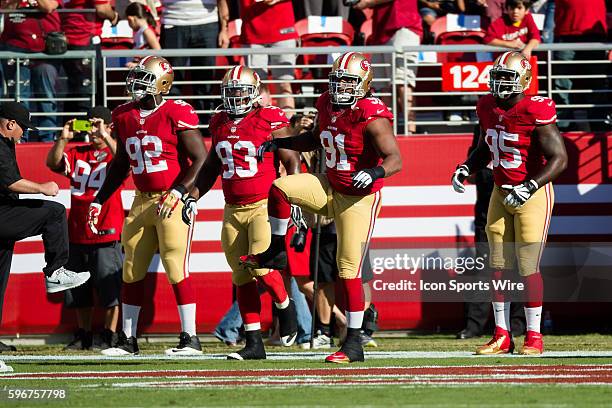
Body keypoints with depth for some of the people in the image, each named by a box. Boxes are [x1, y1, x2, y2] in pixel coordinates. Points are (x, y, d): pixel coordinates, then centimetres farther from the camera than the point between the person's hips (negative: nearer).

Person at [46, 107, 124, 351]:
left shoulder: (113, 151, 1)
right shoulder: (77, 154, 14)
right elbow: (53, 163, 0)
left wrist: (105, 137, -28)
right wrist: (63, 139, -12)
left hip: (107, 232, -5)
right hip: (78, 233, 5)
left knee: (109, 287, -5)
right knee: (79, 290, 9)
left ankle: (109, 337, 0)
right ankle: (83, 336, 18)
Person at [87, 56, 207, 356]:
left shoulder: (177, 114, -12)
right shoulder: (124, 117, 9)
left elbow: (201, 160, -13)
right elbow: (120, 165, 22)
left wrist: (178, 193, -22)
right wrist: (98, 201, 20)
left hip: (173, 201, -7)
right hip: (142, 201, 7)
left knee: (176, 269, -9)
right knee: (132, 272, 8)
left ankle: (190, 339, -3)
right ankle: (127, 340, 16)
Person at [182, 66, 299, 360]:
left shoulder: (270, 122, -6)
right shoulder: (220, 124, 11)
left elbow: (292, 162, -3)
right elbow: (211, 167, 23)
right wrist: (193, 198, 15)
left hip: (264, 206, -6)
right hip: (233, 211, 6)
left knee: (261, 268, -18)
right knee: (242, 278, 4)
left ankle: (285, 307, 13)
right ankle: (254, 343, 9)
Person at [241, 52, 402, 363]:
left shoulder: (372, 118, -21)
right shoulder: (328, 106, 2)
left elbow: (395, 159, -26)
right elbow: (318, 139, 23)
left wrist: (376, 172, -47)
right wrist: (278, 144, 16)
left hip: (358, 198, -7)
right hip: (329, 188, 7)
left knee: (349, 271, -6)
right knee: (279, 188, -15)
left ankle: (354, 343, 2)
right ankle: (275, 252, 6)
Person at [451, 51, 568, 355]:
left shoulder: (536, 112, -18)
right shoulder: (488, 108, 3)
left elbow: (559, 158, -19)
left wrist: (530, 187, -27)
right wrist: (465, 169, 2)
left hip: (532, 194, -7)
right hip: (501, 193, 7)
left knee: (528, 266, -6)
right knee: (499, 267, 6)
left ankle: (534, 337, 3)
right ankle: (502, 336, 12)